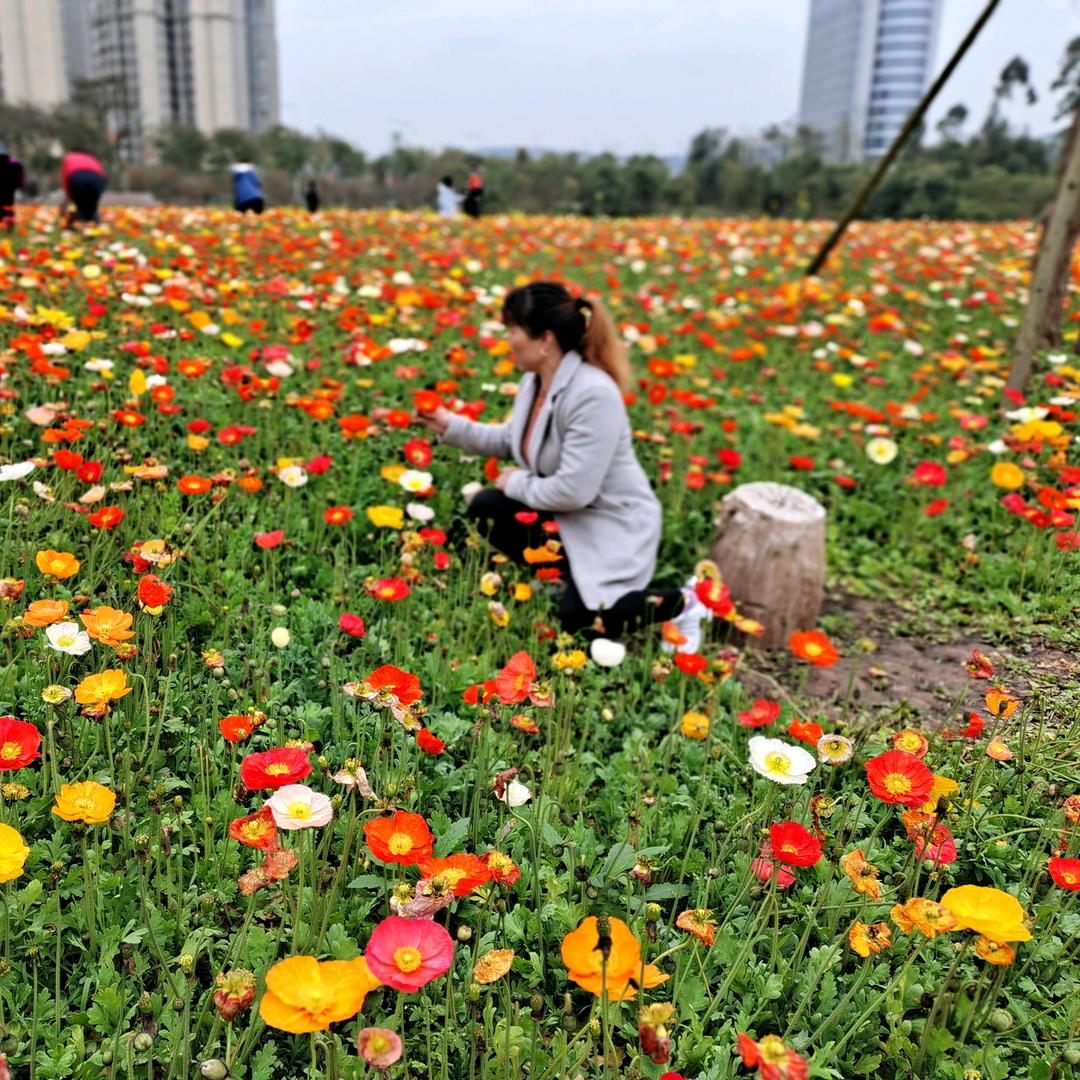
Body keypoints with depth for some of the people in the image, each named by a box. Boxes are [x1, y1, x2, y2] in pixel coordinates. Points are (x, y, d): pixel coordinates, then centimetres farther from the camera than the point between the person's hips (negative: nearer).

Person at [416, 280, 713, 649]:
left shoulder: (593, 395, -30)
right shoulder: (534, 381, -2)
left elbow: (573, 491, -32)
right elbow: (512, 440, 17)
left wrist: (517, 484, -15)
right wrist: (452, 426, 6)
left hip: (612, 529, -8)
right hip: (565, 514, 8)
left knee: (577, 622, -18)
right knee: (485, 508, -6)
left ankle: (683, 602, 4)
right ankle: (559, 577, 10)